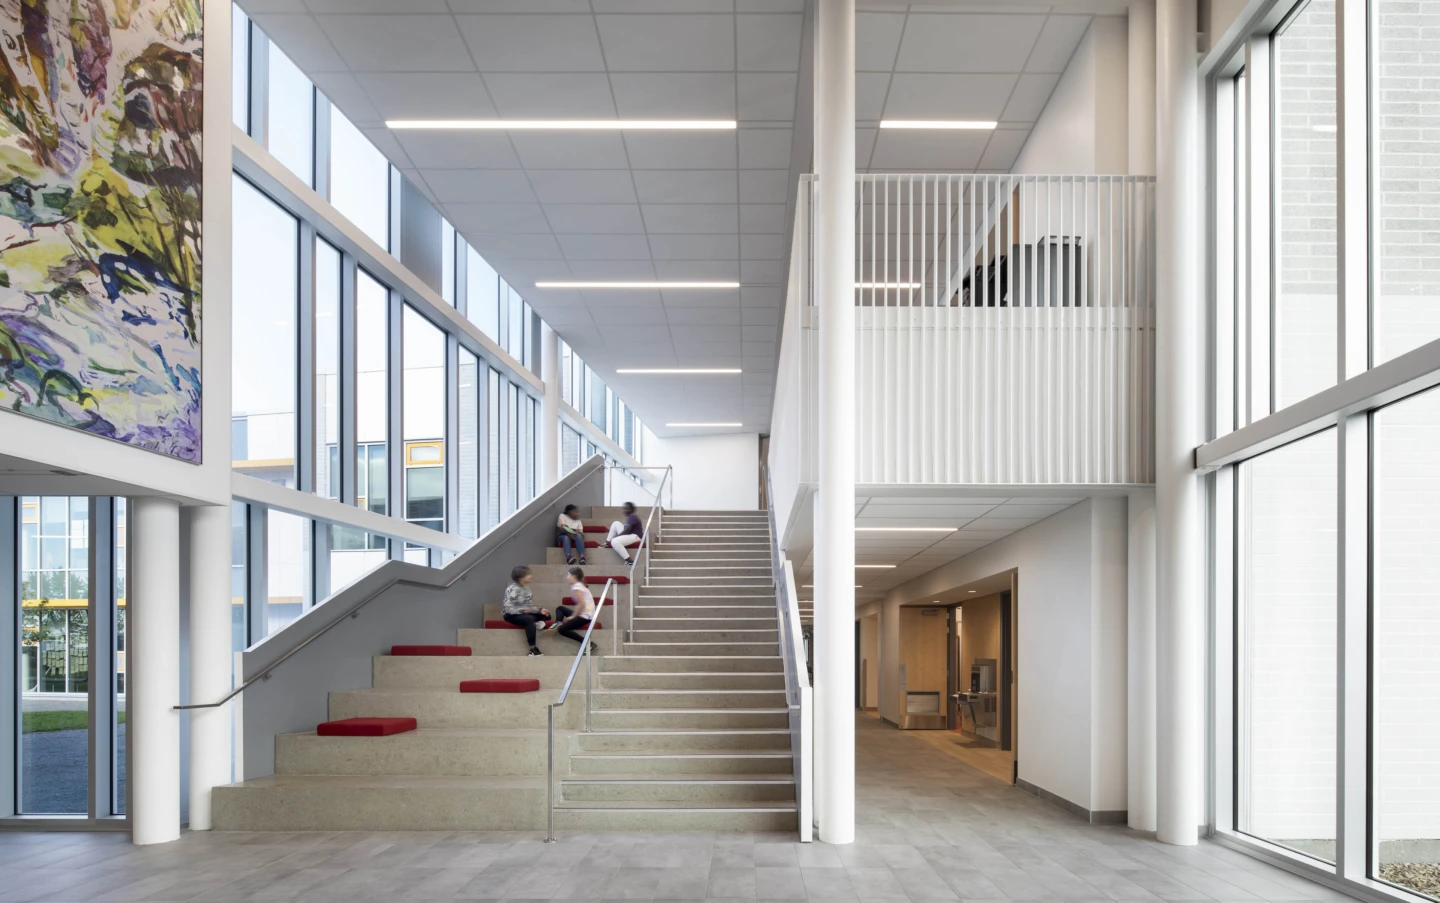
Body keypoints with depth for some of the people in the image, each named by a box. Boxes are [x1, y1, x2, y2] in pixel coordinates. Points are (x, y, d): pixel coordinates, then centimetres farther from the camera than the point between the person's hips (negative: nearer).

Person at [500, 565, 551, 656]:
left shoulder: (526, 587, 5)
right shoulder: (512, 589, -20)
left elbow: (529, 605, 5)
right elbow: (509, 609, -25)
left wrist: (540, 610, -10)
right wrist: (523, 610, -33)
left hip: (524, 613, 9)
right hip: (511, 615, -9)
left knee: (546, 615, 3)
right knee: (529, 619, -37)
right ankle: (533, 649, -37)